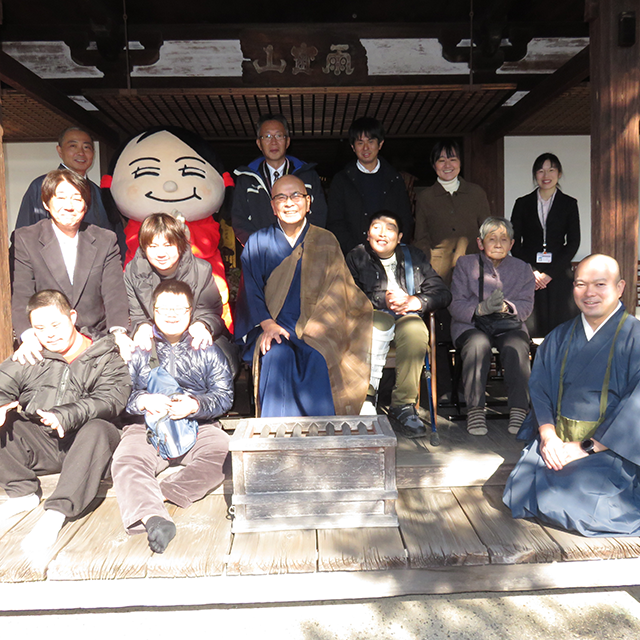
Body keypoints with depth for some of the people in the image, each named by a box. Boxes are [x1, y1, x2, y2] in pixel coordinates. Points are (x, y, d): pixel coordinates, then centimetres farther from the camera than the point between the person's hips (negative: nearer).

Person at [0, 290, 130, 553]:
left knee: (98, 430, -35)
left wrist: (64, 415, -28)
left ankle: (56, 512, -36)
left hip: (83, 445, -4)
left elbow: (110, 399, -12)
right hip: (39, 442, 4)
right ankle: (23, 492, -7)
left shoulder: (106, 358, 3)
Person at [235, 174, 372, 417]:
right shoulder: (257, 243, 10)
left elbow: (335, 291, 4)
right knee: (277, 356, -31)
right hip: (271, 326, 0)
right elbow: (252, 290, 4)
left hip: (314, 327, 0)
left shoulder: (326, 241, 10)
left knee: (317, 360, -30)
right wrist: (267, 324, -15)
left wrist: (311, 329, -12)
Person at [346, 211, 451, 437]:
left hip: (408, 317, 1)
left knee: (416, 331, -35)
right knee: (381, 322, -38)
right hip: (370, 317, -1)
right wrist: (382, 300, -13)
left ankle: (403, 404, -26)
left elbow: (442, 293, 9)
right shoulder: (356, 257, 16)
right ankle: (367, 396, -35)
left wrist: (414, 302, -10)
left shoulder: (414, 257, 19)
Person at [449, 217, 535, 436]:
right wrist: (481, 308, -22)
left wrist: (506, 307, -20)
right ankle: (475, 409, -29)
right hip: (470, 325, -1)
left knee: (516, 348, -32)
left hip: (509, 325, 2)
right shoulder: (465, 264, 8)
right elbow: (455, 305, -2)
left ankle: (519, 410, -25)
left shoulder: (522, 269, 14)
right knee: (478, 344, -35)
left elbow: (526, 305, 3)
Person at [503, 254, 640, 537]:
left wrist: (587, 447, -17)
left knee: (565, 498, -21)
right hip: (557, 440, 4)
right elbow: (538, 386, 4)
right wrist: (548, 435, -13)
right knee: (519, 491, -15)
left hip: (608, 447, -4)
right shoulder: (559, 337, 10)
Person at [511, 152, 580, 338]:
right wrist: (531, 272, -7)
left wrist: (550, 273, -8)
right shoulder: (523, 204, 10)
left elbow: (573, 243, 3)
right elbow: (515, 243, 5)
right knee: (530, 330, -2)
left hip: (558, 275, 0)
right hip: (529, 277, 0)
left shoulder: (569, 204, 9)